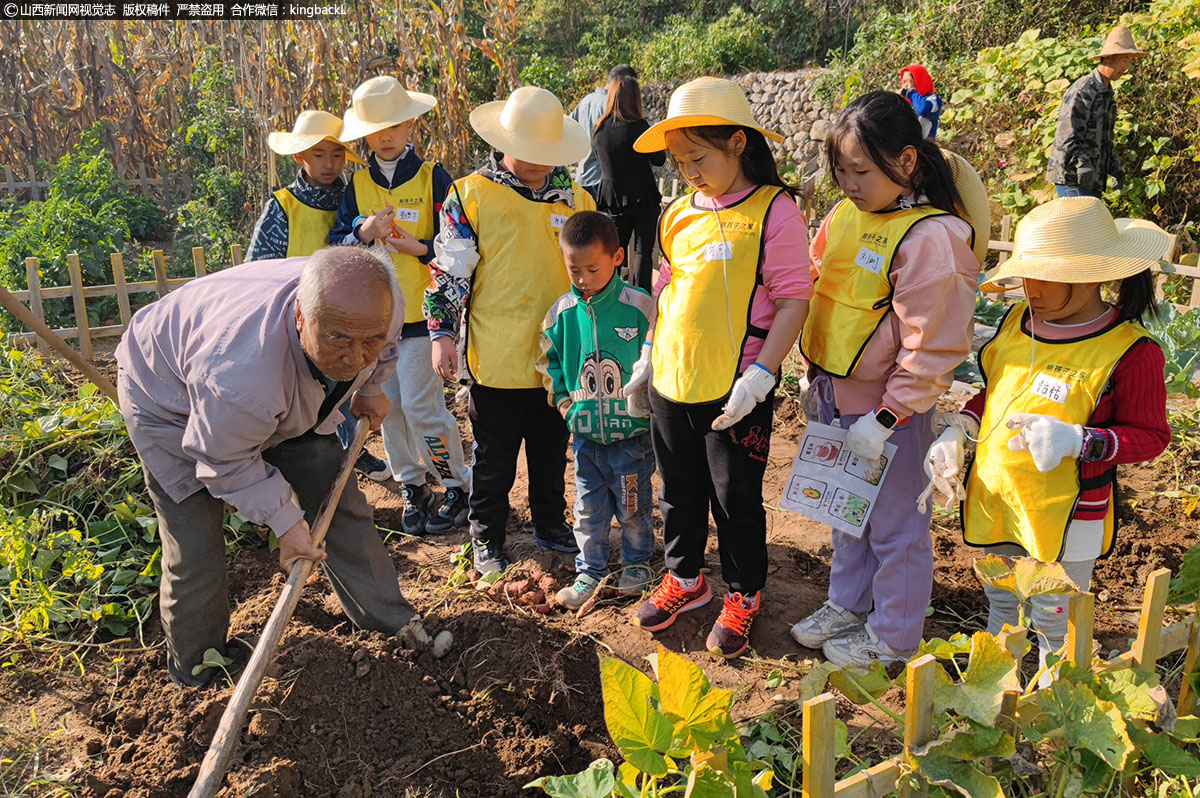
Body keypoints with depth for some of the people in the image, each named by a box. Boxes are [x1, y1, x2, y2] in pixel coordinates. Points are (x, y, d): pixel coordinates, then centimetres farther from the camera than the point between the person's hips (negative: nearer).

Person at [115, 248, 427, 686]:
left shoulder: (378, 307, -31)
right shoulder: (238, 375, -48)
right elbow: (225, 462, -27)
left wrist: (369, 389, 10)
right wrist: (285, 521, -21)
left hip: (289, 395, 6)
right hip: (171, 401, -5)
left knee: (339, 501, 5)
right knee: (195, 551, -6)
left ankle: (389, 620, 25)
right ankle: (195, 667, 22)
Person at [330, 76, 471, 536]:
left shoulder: (433, 178, -2)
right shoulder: (357, 184, 9)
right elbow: (335, 242, 4)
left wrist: (416, 246, -20)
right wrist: (365, 232, -16)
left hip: (419, 312, -5)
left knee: (420, 404, -7)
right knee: (387, 406, 9)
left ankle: (459, 486, 10)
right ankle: (412, 487, 24)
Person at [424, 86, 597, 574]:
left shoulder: (576, 199, 8)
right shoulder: (471, 195, -3)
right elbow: (449, 269, -3)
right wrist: (442, 333, -8)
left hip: (559, 356, 4)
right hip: (495, 357, -3)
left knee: (552, 451, 17)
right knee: (494, 458, 9)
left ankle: (550, 524, 36)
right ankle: (487, 539, 26)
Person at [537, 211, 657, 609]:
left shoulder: (640, 307, -13)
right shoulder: (563, 311, -3)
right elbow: (548, 359, 12)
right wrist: (564, 400, 2)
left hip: (632, 432, -3)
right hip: (585, 432, 3)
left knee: (634, 506, 13)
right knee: (588, 508, 14)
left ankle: (637, 562, 36)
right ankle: (590, 571, 31)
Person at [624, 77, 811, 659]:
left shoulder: (773, 211, -12)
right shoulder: (678, 214, 8)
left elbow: (793, 300, -14)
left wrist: (759, 377, -19)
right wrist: (648, 357, 14)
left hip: (735, 392, -6)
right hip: (671, 384, 6)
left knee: (735, 500, 9)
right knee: (679, 490, 20)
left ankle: (742, 595, 31)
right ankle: (685, 578, 41)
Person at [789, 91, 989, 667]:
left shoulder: (931, 236, -21)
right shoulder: (844, 215, 3)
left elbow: (931, 346, -20)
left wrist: (886, 417, -19)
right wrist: (815, 375, 17)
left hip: (889, 407, -7)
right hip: (835, 398, 8)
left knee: (894, 524, 10)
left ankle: (891, 637, 29)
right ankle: (848, 604, 44)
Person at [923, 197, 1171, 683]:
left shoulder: (1130, 351, -19)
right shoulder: (1018, 320, 0)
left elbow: (1151, 435, -13)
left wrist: (1077, 440, -29)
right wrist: (959, 431, -1)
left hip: (1065, 515, -6)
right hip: (995, 496, 6)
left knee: (1054, 623, 13)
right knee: (999, 604, 27)